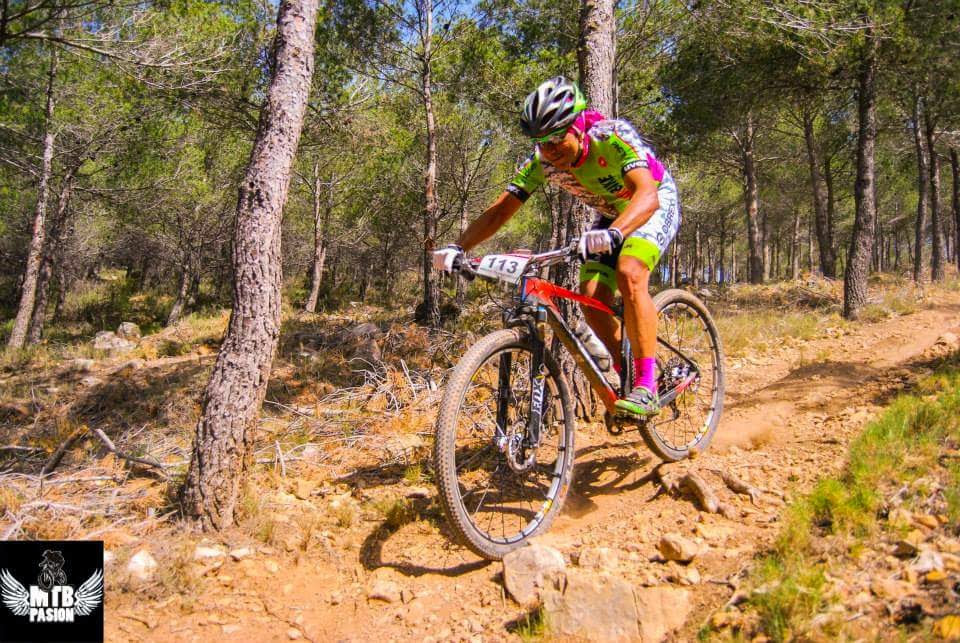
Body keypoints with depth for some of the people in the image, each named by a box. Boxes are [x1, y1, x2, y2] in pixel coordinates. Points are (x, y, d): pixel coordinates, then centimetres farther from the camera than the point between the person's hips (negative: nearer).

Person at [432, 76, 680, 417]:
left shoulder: (614, 136, -35)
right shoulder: (542, 162, -20)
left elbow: (647, 195, -49)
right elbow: (499, 210, -18)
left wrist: (612, 234, -68)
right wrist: (458, 247, -33)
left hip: (657, 202, -5)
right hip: (610, 215, 5)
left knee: (629, 275, -32)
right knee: (591, 298, -14)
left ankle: (647, 386, -25)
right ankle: (626, 379, 6)